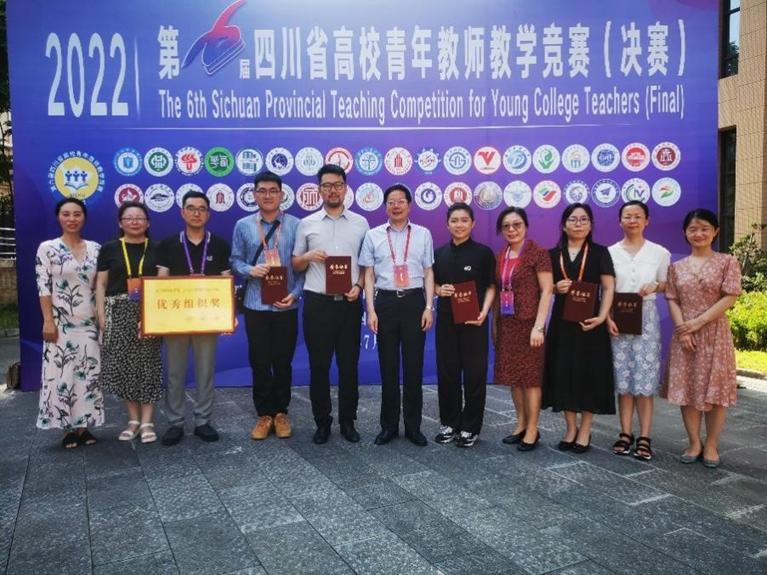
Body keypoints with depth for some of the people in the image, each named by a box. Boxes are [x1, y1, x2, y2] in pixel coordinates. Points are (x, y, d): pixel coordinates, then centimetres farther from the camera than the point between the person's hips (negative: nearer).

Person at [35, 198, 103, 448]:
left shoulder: (95, 248, 7)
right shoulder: (47, 248, -1)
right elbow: (43, 287, -5)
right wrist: (48, 321, -11)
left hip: (89, 322, 3)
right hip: (60, 323, -3)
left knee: (88, 373, 5)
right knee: (61, 374, -1)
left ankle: (83, 426, 15)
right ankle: (67, 428, 10)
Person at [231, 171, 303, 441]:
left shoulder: (295, 225, -2)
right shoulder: (243, 226, 3)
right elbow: (235, 261, 7)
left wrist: (295, 294, -11)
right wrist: (250, 270, -14)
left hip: (286, 306, -1)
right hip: (256, 306, 1)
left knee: (283, 362, 10)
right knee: (259, 363, 8)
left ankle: (281, 414, 27)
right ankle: (264, 415, 24)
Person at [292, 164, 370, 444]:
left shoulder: (360, 223, 6)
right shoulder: (307, 224, 5)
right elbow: (295, 265, 10)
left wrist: (359, 286, -8)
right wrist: (308, 257, -11)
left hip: (350, 303, 0)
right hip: (318, 303, 0)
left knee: (349, 365, 7)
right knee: (319, 365, 6)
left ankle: (347, 420, 21)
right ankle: (322, 422, 20)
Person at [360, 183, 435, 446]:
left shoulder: (423, 234, 6)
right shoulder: (373, 235, 5)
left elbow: (428, 272, 6)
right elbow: (369, 274, 5)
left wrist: (429, 307, -2)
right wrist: (371, 310, -3)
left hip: (414, 301, 0)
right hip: (386, 301, 0)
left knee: (414, 365, 5)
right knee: (388, 366, 7)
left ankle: (413, 425, 18)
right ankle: (389, 425, 20)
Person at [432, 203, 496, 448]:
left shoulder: (483, 253, -3)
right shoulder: (440, 253, 8)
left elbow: (490, 287, -1)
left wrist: (484, 312, -15)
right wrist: (439, 290, -6)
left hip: (473, 321, -3)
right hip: (446, 319, 3)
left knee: (474, 373, 3)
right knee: (447, 372, 8)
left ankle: (470, 427, 15)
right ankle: (449, 423, 22)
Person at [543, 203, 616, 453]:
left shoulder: (600, 253, 2)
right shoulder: (554, 255, 8)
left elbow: (609, 288, -4)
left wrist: (601, 317, -18)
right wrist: (556, 288, -10)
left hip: (590, 321, -2)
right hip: (562, 321, 2)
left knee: (589, 373, 1)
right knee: (563, 373, 4)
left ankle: (585, 431, 14)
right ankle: (571, 428, 19)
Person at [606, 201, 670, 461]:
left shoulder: (660, 253, 4)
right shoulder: (610, 252, 4)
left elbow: (667, 286, 12)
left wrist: (655, 286, -11)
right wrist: (608, 318, -8)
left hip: (646, 319, 0)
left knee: (645, 379, -1)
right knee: (623, 378, 4)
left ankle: (644, 437, 6)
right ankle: (625, 434, 14)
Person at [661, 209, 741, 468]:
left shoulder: (727, 262, 0)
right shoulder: (677, 267, 9)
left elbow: (729, 298, -8)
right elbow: (672, 300, 4)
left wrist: (697, 323, -14)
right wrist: (682, 330, -10)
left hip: (715, 333, -3)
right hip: (684, 335, 3)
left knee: (714, 389, 1)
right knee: (685, 389, 5)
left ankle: (711, 445, 15)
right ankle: (694, 443, 18)